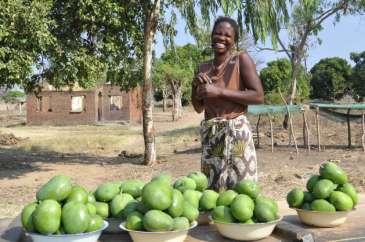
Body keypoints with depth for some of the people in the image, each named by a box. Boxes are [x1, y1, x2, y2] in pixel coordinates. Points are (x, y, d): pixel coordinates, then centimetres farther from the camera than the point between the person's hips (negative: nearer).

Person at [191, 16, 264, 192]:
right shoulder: (203, 68, 13)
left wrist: (219, 91, -15)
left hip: (236, 132, -5)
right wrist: (197, 86, -2)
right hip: (209, 135, 5)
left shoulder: (242, 59, -2)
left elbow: (259, 96, -12)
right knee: (212, 189, 11)